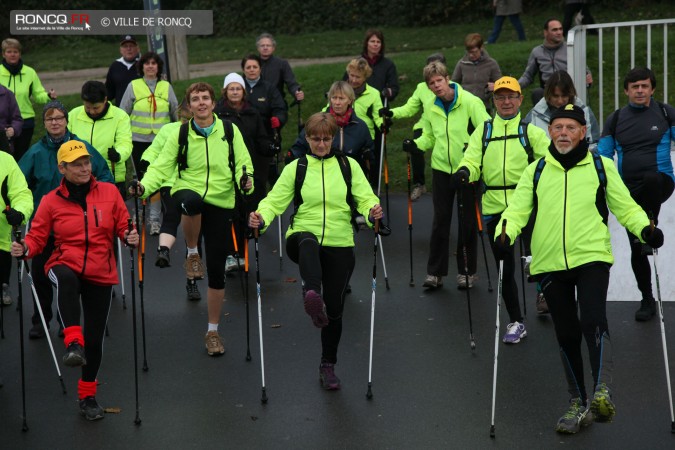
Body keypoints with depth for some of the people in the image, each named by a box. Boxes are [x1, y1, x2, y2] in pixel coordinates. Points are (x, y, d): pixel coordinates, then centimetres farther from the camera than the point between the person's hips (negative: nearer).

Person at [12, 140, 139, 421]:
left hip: (101, 274, 2)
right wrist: (24, 249, -23)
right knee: (66, 279, -42)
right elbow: (37, 237, -2)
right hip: (66, 264, -2)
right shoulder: (51, 201, -1)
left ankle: (87, 396, 27)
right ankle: (73, 343, -42)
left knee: (95, 338, 7)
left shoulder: (109, 192, 1)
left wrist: (130, 236, -18)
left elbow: (123, 225, 4)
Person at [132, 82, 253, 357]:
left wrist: (244, 181, -16)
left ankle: (213, 331, 19)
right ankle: (192, 254, -13)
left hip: (220, 203, 1)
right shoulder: (180, 135, 3)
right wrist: (144, 187, -19)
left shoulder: (230, 131, 4)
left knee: (216, 270, 2)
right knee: (192, 201, -42)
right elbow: (162, 167, 0)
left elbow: (242, 164, 6)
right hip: (187, 193, -1)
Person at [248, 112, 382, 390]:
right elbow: (275, 200, 0)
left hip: (340, 246, 2)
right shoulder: (296, 168, 7)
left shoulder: (348, 166, 8)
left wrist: (373, 212, -23)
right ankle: (312, 297, -66)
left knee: (334, 308, 4)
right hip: (302, 239, -2)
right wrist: (261, 218, -22)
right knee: (308, 242, -40)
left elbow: (365, 198, 0)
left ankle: (328, 366, 24)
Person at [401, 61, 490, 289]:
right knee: (440, 221, 7)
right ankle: (435, 271, 13)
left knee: (467, 221, 6)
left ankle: (467, 271, 17)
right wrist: (416, 144, -6)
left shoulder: (470, 102, -11)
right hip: (441, 168, 4)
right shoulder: (430, 108, 6)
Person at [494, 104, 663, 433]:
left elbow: (625, 207, 6)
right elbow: (517, 209, 5)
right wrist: (505, 234, -15)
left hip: (592, 258, -3)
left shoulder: (601, 167, 7)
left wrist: (645, 229, -13)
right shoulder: (536, 171, 12)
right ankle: (579, 403, 19)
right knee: (566, 334, 8)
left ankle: (602, 392, -29)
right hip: (550, 264, 3)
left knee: (593, 321, -24)